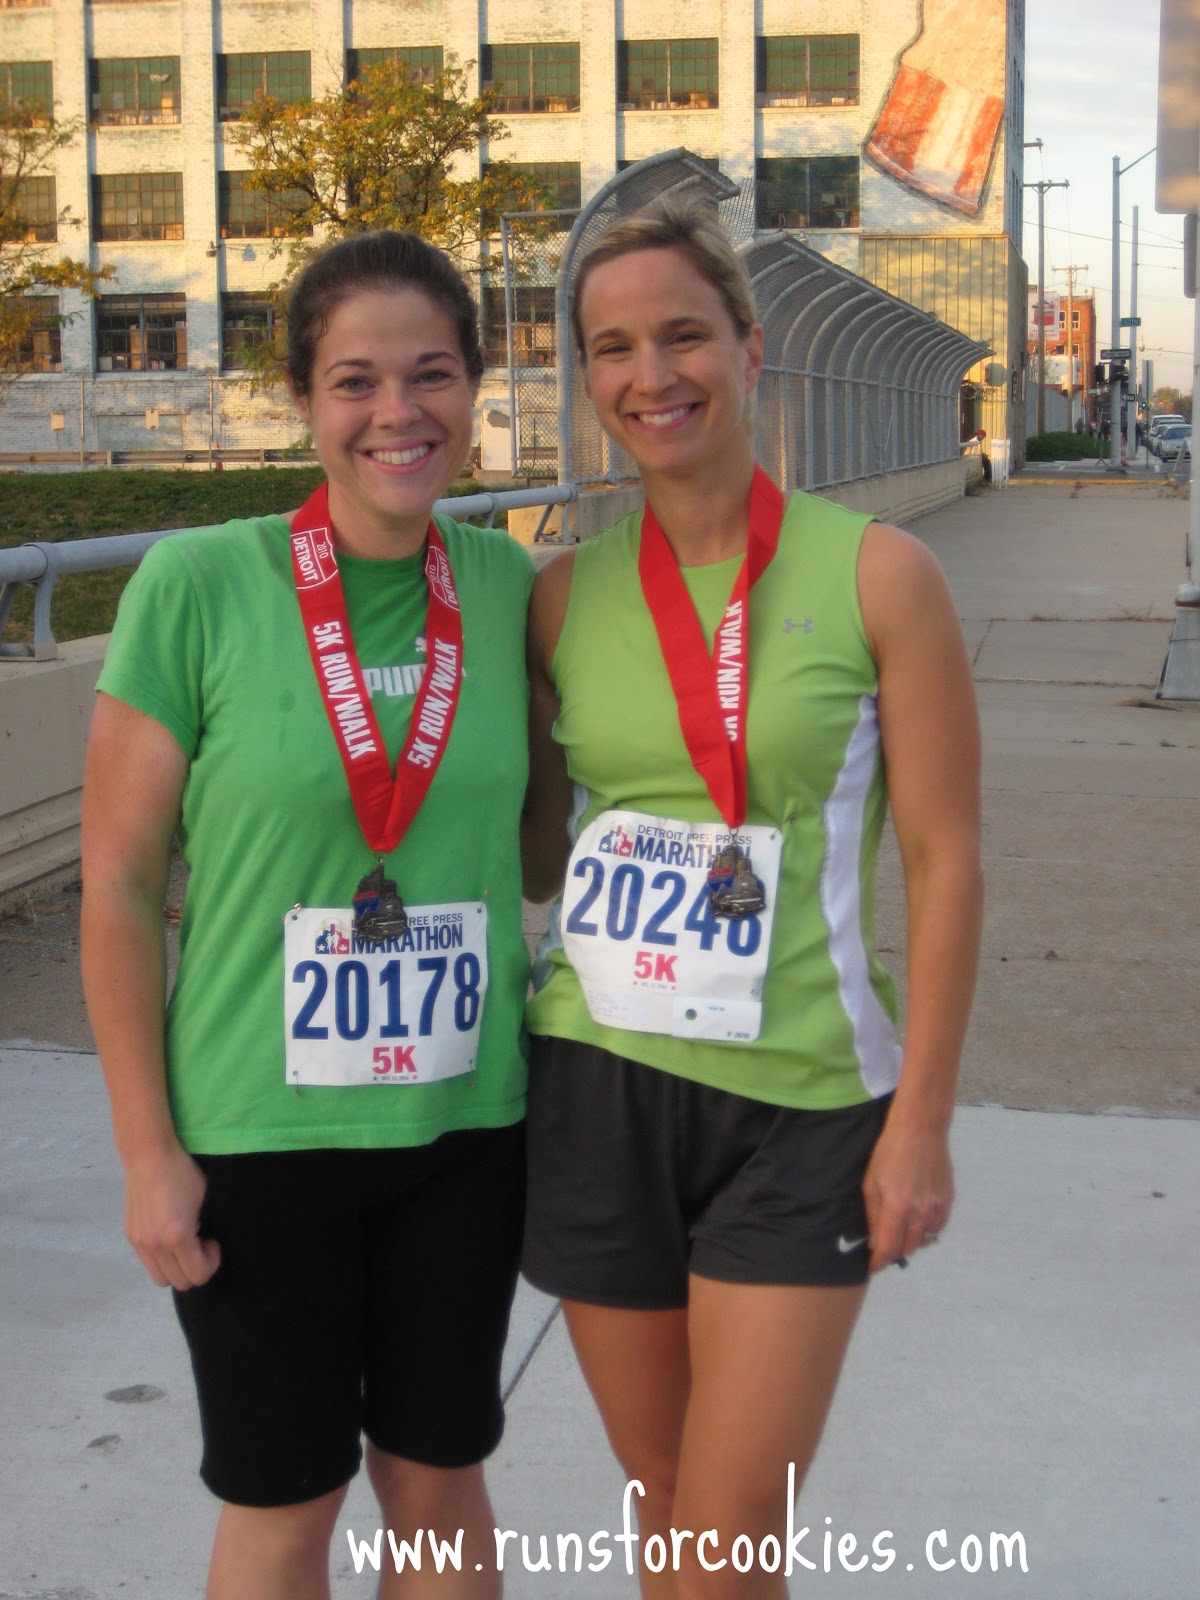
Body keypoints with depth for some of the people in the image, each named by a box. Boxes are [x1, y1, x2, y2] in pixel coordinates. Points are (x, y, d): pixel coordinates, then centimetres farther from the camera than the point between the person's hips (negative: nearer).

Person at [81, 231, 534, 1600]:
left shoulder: (504, 584, -1)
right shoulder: (198, 586, -13)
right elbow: (118, 884, -9)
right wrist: (148, 1150, -9)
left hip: (466, 1120, 3)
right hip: (259, 1127, -3)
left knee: (438, 1480, 17)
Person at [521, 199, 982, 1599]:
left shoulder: (875, 574, -6)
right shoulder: (563, 593, 3)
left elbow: (944, 858, -6)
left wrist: (920, 1121, -8)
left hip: (799, 1105, -3)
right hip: (595, 1083, 3)